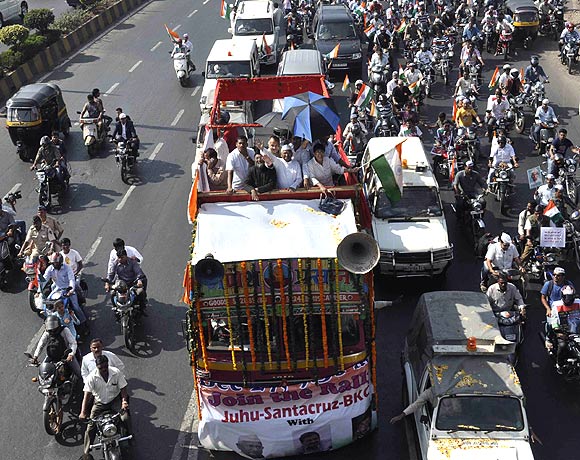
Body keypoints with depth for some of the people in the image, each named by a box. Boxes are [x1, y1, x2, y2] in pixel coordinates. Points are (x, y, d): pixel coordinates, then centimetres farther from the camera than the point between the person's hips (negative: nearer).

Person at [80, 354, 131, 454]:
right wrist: (83, 412, -32)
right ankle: (86, 453, 2)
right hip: (99, 402, 0)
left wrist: (124, 401, -29)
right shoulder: (92, 377, -17)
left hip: (115, 399, 0)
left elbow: (123, 388, -10)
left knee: (126, 418, -20)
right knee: (91, 425, -10)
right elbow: (87, 394, -22)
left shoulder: (116, 372, -14)